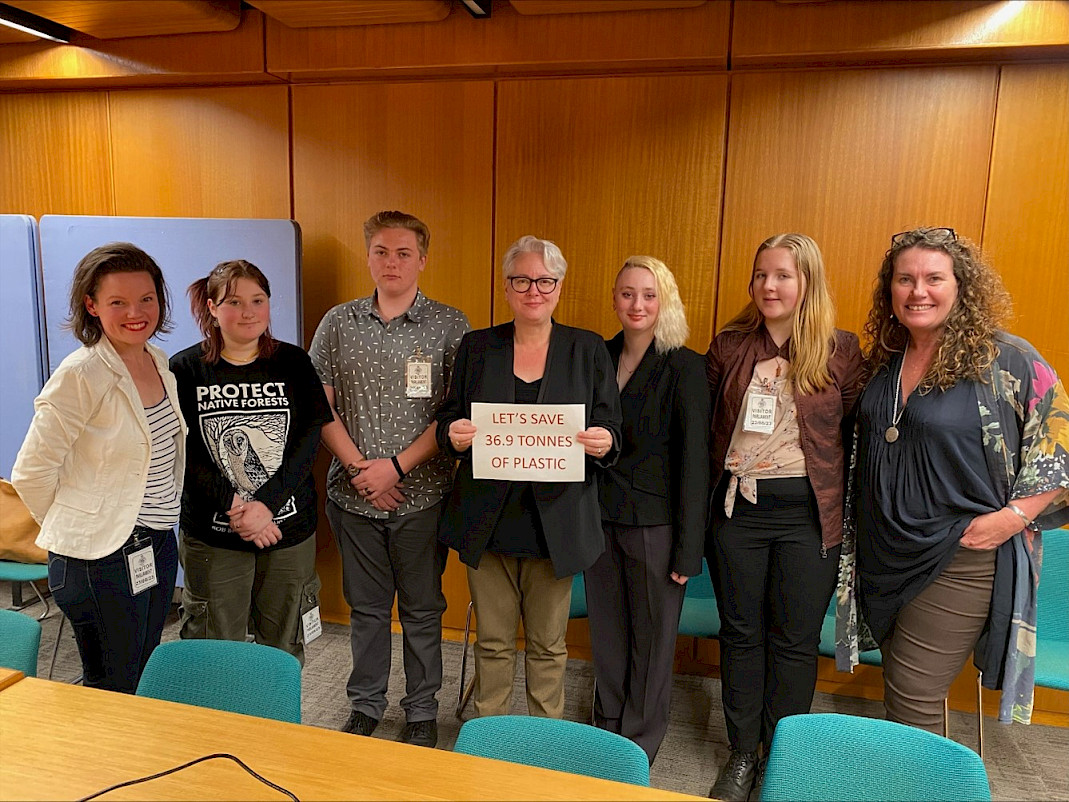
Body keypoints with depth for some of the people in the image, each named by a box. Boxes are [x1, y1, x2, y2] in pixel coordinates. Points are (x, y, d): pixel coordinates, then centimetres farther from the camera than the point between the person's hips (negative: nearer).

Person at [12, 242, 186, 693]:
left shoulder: (160, 363, 5)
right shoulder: (81, 376, -18)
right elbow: (31, 473, -14)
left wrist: (158, 527, 14)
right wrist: (76, 531, -1)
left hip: (159, 548, 7)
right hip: (102, 559, -7)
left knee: (145, 680, 21)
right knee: (112, 693, 9)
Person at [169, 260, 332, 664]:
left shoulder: (293, 363, 2)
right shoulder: (185, 369, -1)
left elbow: (308, 441, -6)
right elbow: (185, 455, -6)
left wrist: (265, 504, -16)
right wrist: (235, 508, -16)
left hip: (289, 529, 1)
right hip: (211, 536, -1)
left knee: (283, 649, 13)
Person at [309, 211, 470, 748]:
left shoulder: (449, 326, -3)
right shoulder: (338, 323, 5)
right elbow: (319, 405, 2)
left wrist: (397, 465, -13)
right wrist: (359, 469, -8)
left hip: (422, 495, -2)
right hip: (352, 495, 2)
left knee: (422, 609, 11)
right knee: (366, 605, 16)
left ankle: (422, 710, 30)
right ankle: (365, 704, 35)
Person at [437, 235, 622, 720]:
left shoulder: (588, 350, 2)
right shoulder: (477, 347, 5)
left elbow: (611, 431, 2)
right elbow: (449, 422, 6)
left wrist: (603, 442, -21)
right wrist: (454, 435, -17)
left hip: (557, 522, -1)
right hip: (487, 521, 1)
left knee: (548, 644, 13)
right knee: (492, 642, 13)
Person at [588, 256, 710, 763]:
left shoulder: (685, 368, -10)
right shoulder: (599, 357, 4)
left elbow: (694, 461, -11)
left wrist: (688, 550, -12)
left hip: (655, 524, -4)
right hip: (600, 517, 4)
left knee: (652, 637, 10)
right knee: (606, 632, 17)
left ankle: (639, 746, 31)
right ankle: (606, 732, 38)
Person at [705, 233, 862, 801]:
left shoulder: (841, 350, -2)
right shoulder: (729, 346, 3)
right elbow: (709, 428, 10)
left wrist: (839, 506, -4)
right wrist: (731, 473, 2)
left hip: (808, 512, -1)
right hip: (738, 507, 2)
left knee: (795, 640, 9)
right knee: (740, 632, 12)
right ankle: (742, 753, 30)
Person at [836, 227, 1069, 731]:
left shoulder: (1010, 361, -12)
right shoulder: (882, 360, 5)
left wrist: (1014, 515, -17)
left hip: (959, 562, -6)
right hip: (881, 557, 6)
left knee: (912, 704, 0)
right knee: (898, 683, 20)